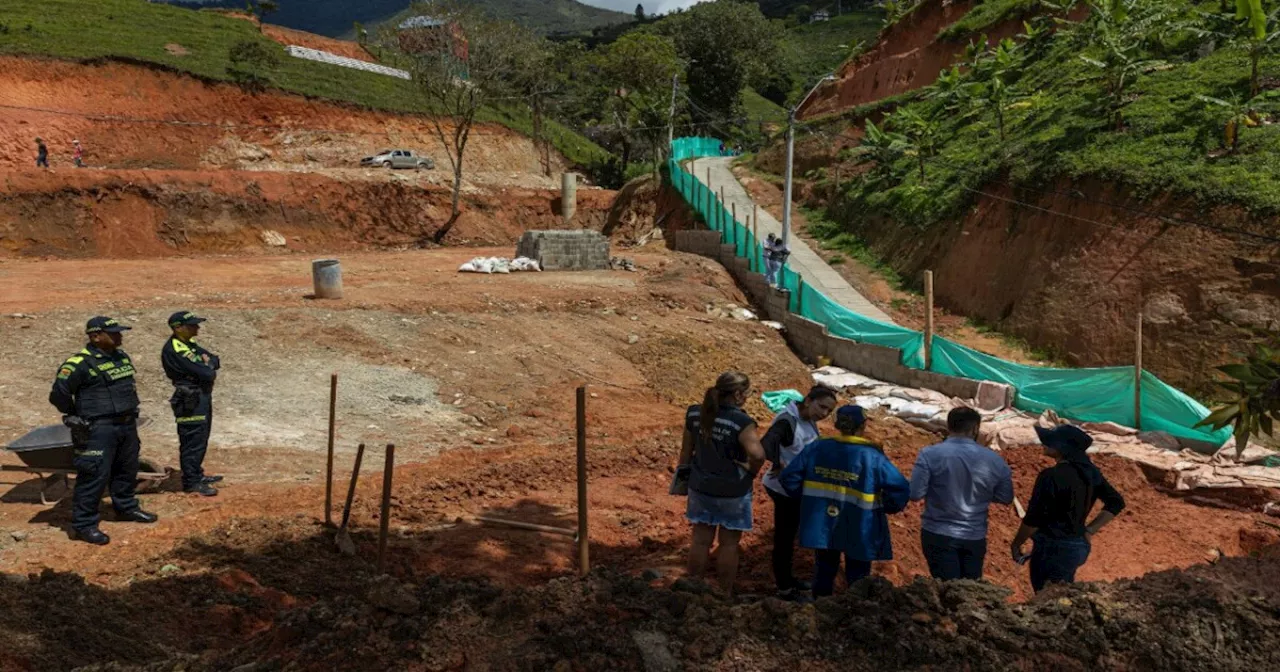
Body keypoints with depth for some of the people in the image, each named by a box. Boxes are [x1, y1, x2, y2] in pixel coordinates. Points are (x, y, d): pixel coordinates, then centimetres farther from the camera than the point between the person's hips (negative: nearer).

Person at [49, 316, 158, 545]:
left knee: (127, 470, 20)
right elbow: (59, 394, -15)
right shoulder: (79, 363, -16)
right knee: (95, 475, -7)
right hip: (98, 429, -8)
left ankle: (126, 507, 38)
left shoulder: (122, 357, 10)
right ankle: (84, 524, 1)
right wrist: (77, 416, -5)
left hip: (128, 425, 8)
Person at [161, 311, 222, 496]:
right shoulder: (174, 350, -21)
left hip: (203, 396, 10)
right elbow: (206, 374, -25)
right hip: (191, 400, -10)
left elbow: (216, 361, 9)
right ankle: (191, 482, 5)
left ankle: (197, 475, 32)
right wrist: (208, 367, -3)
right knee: (193, 441, -3)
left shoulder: (189, 344, 11)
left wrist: (207, 363, -12)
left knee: (201, 439, 20)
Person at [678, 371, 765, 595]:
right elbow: (758, 454, -35)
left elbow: (687, 449, 5)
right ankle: (725, 594, 23)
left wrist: (683, 475, 18)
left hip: (701, 488, 5)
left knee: (701, 540, 16)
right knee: (729, 544, 11)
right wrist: (751, 470, -14)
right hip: (732, 491, -5)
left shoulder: (695, 413, -5)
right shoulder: (741, 421, -22)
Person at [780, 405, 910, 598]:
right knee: (857, 576, 12)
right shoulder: (873, 456, -15)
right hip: (859, 531, -3)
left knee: (824, 570, 19)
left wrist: (807, 497, 11)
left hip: (821, 526, 3)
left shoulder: (816, 448, -5)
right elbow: (900, 489, -19)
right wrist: (887, 508, 0)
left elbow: (789, 477, -2)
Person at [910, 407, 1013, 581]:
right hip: (975, 537, 3)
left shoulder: (930, 455, -13)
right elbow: (1006, 498, 6)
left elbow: (915, 494, -16)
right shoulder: (994, 459, -4)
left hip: (938, 535, -3)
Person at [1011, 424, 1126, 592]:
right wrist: (1089, 531, 10)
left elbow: (1033, 519, -20)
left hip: (1053, 548, -8)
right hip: (1079, 546, 8)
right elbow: (1116, 502, 10)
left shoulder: (1051, 476, -23)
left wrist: (1016, 544, -5)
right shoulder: (1090, 472, 1)